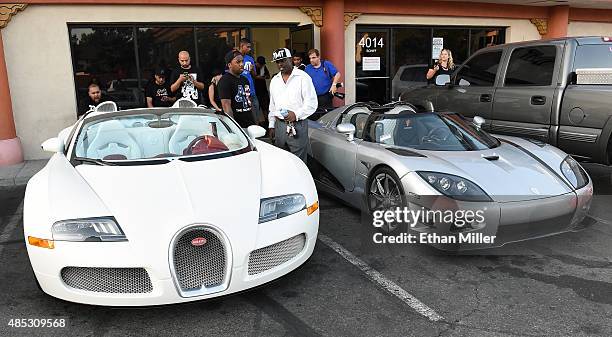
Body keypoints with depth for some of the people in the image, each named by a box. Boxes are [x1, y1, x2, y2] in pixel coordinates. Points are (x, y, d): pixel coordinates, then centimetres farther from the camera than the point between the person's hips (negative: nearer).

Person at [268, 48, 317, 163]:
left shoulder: (303, 77, -3)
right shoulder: (274, 80, 16)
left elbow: (312, 103, -8)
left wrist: (296, 114, -21)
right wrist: (271, 125, 18)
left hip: (298, 125, -5)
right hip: (279, 125, 5)